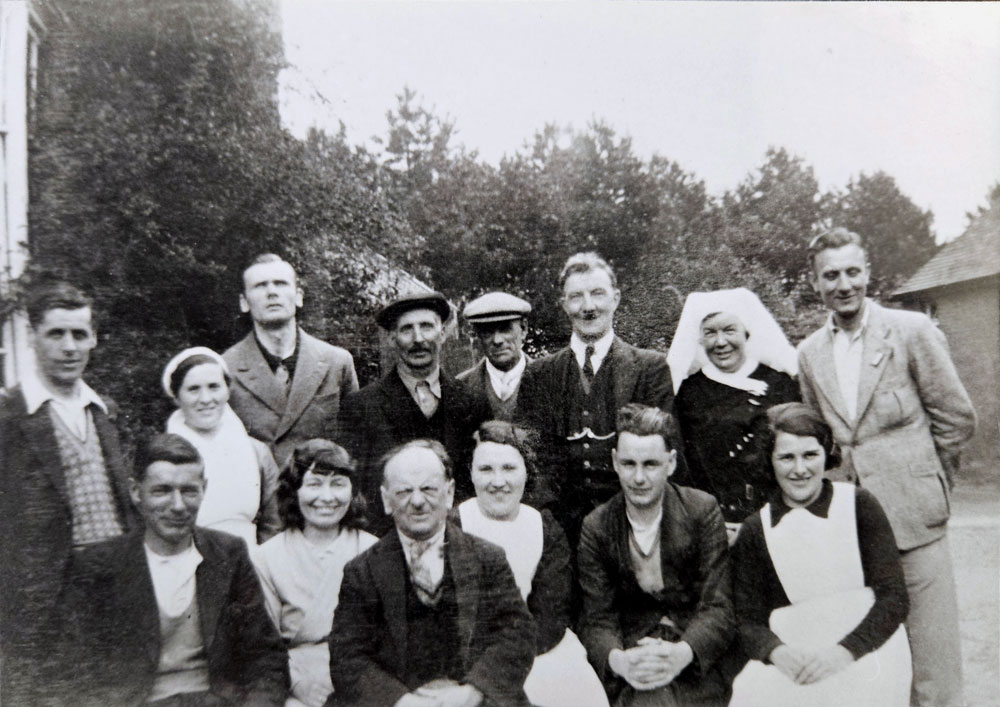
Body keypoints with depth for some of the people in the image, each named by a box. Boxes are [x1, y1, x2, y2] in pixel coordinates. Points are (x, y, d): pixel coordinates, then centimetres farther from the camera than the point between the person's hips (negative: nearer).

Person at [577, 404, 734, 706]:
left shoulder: (703, 510, -1)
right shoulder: (595, 528, 1)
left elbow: (718, 608, -5)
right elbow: (597, 619, -2)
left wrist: (682, 654, -25)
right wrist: (617, 660, -25)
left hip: (694, 659, 0)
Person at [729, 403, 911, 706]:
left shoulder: (859, 505, 4)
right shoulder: (754, 531, 7)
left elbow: (894, 598, 0)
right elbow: (748, 621, 6)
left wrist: (845, 651, -15)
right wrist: (776, 651, -17)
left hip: (867, 656, -1)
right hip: (793, 664, 2)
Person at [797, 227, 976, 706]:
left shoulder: (912, 331, -3)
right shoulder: (809, 353, 8)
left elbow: (957, 418, 2)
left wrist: (919, 479, 6)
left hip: (913, 519, -3)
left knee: (932, 660, 0)